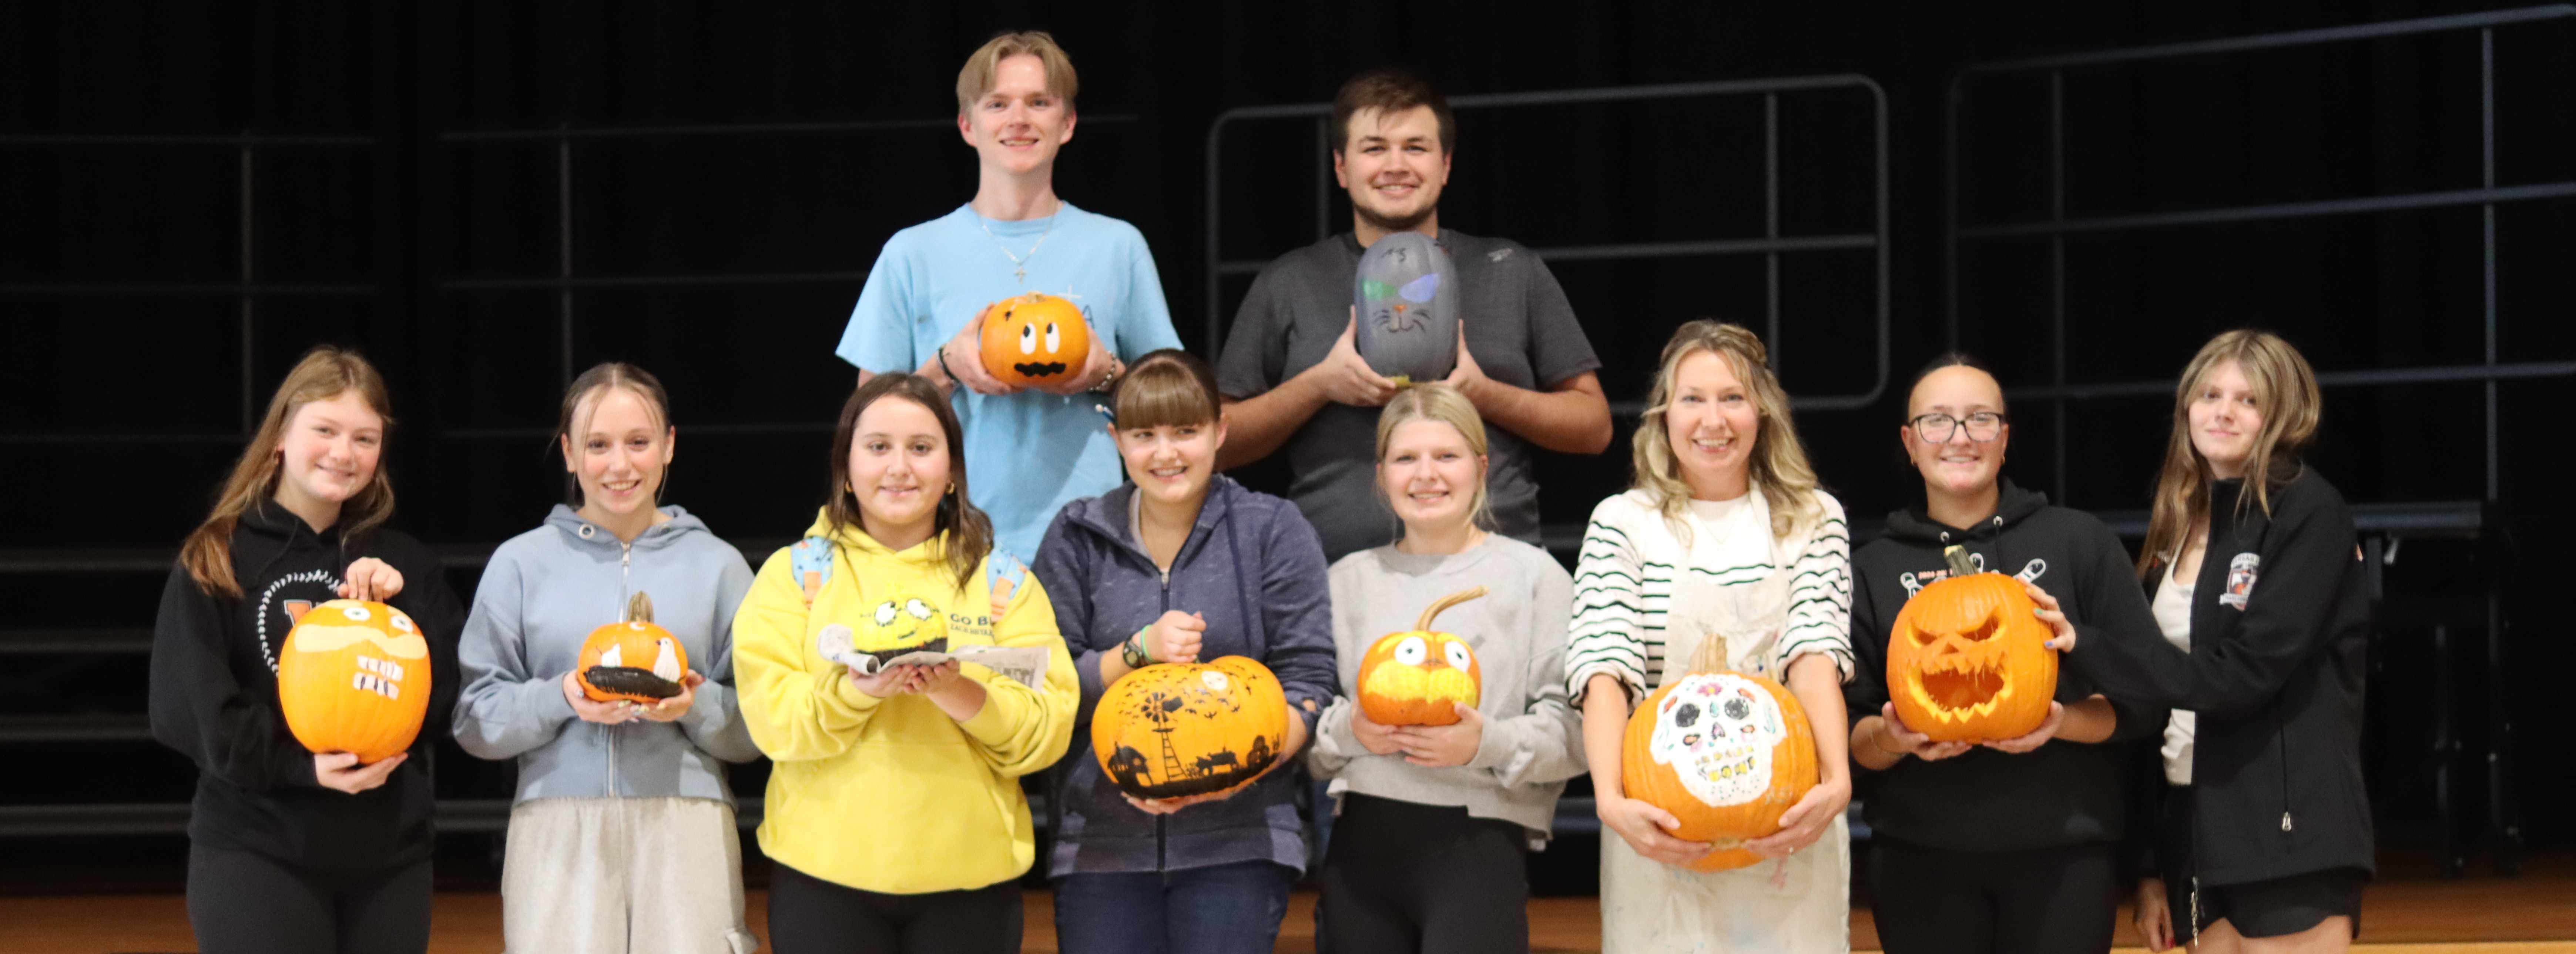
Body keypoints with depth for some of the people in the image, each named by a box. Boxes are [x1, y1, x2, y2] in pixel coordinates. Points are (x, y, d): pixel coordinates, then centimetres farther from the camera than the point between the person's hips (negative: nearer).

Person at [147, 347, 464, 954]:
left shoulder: (404, 565, 12)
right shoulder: (214, 560, 1)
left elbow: (452, 699, 5)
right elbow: (185, 708, -6)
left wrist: (401, 607, -10)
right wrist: (301, 765, -17)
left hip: (389, 855, 4)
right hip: (256, 856, -4)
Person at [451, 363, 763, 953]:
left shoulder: (717, 565, 12)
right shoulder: (521, 563, 11)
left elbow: (754, 730, 10)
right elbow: (474, 721, 6)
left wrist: (697, 706, -10)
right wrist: (560, 699, -10)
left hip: (686, 830, 0)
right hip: (558, 833, 0)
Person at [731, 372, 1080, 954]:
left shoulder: (1003, 579, 8)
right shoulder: (796, 572, 6)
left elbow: (1049, 727, -2)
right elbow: (770, 716, -5)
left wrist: (963, 696, -20)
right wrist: (858, 689, -22)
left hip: (969, 877, 1)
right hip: (826, 869, -1)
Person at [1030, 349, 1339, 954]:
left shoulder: (1273, 532, 5)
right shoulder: (1075, 539, 10)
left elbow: (1307, 680, -2)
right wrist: (1140, 651, -11)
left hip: (1235, 841, -2)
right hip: (1102, 840, 2)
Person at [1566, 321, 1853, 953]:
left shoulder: (1813, 521, 8)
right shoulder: (1623, 523, 3)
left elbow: (1816, 653, -6)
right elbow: (1605, 669, -9)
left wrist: (1835, 781, -23)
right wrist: (1611, 798, -25)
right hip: (1661, 829, -1)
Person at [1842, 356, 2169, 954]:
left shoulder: (2078, 542, 6)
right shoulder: (1873, 572, 10)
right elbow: (1847, 734, 8)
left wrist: (2062, 722, -15)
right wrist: (1892, 738, -14)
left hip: (2064, 856, -1)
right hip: (1920, 857, 1)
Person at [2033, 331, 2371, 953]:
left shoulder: (2310, 514, -7)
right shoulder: (2179, 525, 13)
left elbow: (2244, 672, -17)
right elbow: (2153, 679, 13)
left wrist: (2082, 648, -22)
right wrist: (2148, 865, 11)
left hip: (2291, 836, -6)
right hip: (2196, 831, 6)